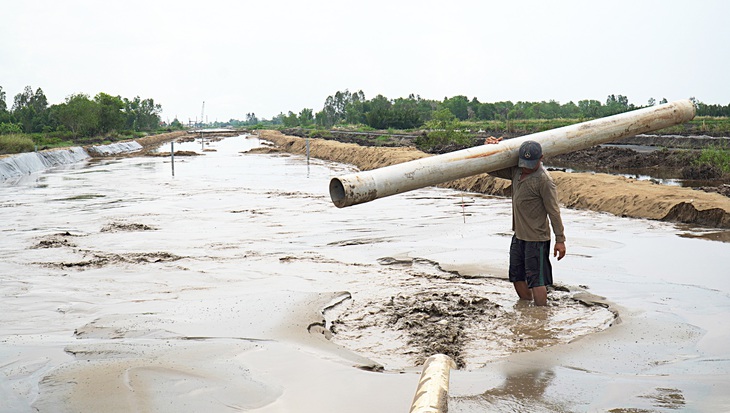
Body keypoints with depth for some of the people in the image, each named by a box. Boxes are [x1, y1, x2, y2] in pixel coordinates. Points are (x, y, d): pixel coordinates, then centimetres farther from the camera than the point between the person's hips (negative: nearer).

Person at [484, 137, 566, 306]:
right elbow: (493, 170, 17)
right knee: (517, 276, 17)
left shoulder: (544, 180, -18)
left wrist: (560, 240, -15)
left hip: (536, 239, -8)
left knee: (536, 279, -4)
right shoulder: (516, 171, 4)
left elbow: (554, 211, -16)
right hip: (518, 235, 9)